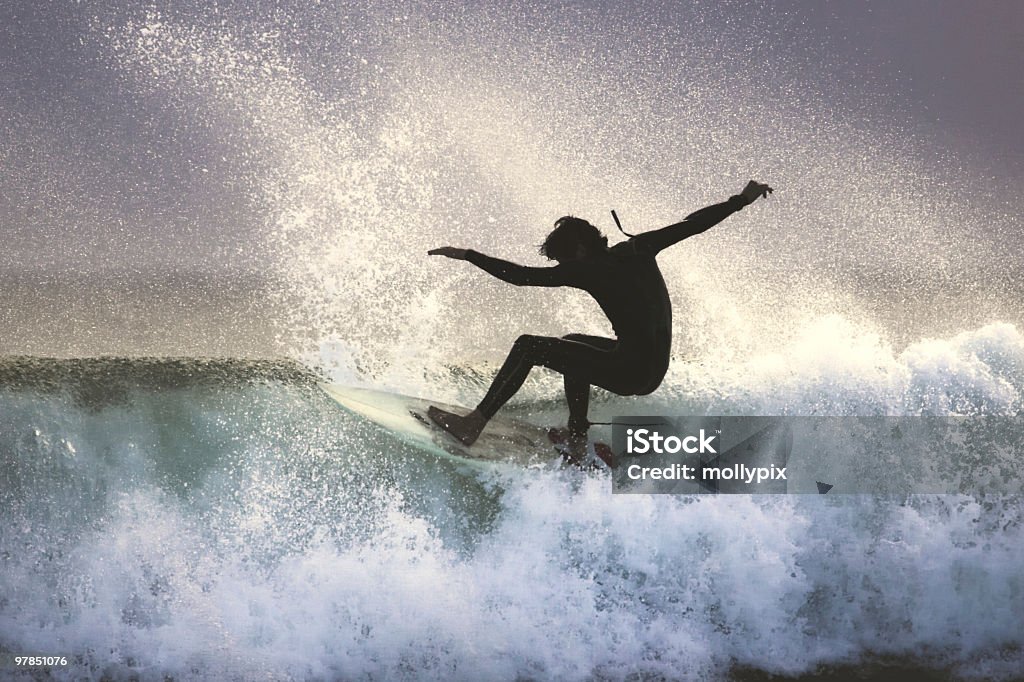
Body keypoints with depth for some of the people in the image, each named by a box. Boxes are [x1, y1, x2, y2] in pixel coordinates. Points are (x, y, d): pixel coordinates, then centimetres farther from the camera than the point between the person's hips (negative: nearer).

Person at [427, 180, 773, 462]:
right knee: (572, 344, 31)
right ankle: (578, 437, 28)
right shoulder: (637, 249, 8)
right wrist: (742, 200, 25)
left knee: (529, 347, -4)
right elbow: (693, 223, 14)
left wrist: (468, 255, -5)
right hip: (655, 370, 9)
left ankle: (473, 424, -8)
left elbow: (521, 276, -12)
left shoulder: (589, 269, -10)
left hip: (630, 371, -9)